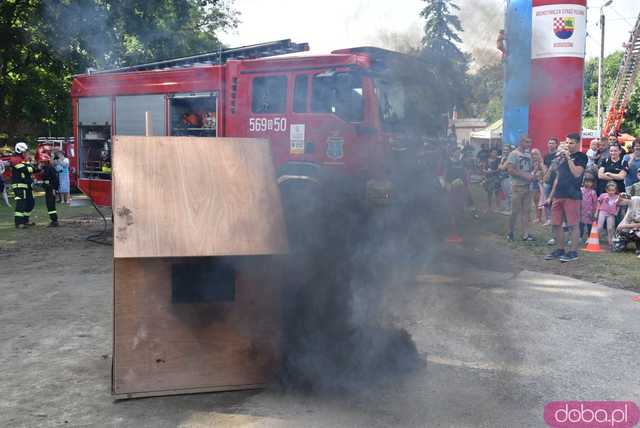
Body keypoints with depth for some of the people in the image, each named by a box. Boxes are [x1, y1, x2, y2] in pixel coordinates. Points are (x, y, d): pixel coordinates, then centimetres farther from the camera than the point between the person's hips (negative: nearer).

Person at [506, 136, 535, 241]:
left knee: (526, 211, 4)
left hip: (527, 186, 7)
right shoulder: (514, 154, -8)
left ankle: (525, 234, 6)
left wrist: (532, 175, -1)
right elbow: (510, 170, -16)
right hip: (517, 186, -7)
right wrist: (525, 176, -18)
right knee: (515, 211, -4)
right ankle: (510, 232, 11)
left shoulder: (528, 155, 14)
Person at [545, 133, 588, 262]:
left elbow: (577, 173, -18)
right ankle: (560, 250, 19)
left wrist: (568, 158, -17)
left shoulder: (581, 157, -2)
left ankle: (573, 252, 5)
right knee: (556, 224, 8)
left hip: (572, 196, -7)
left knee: (573, 225, -2)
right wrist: (551, 195, 19)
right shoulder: (561, 156, 17)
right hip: (558, 195, 7)